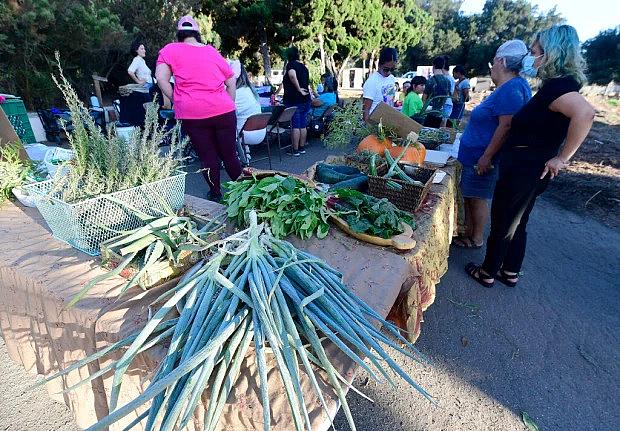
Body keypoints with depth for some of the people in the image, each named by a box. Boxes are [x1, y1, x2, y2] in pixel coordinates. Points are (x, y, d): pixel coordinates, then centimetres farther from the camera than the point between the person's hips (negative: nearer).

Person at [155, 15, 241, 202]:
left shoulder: (170, 50, 9)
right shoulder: (212, 51, 16)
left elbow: (161, 78, -4)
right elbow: (231, 81, 16)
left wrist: (176, 101, 6)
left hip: (192, 114, -1)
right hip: (223, 110, 2)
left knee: (207, 157, 7)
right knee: (229, 155, 10)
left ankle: (215, 194, 20)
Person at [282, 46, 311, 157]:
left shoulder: (291, 65, -7)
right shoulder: (304, 67, 16)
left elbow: (292, 75, -28)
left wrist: (298, 89, -21)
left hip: (294, 100, -7)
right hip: (305, 99, 7)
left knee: (295, 126, -4)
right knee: (303, 125, 10)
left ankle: (295, 150, 0)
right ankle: (302, 148, 18)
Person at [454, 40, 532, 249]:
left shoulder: (512, 89, -17)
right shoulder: (508, 87, 15)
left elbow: (506, 127, -24)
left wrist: (486, 157, -23)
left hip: (481, 158, -10)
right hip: (474, 154, 10)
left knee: (476, 198, 1)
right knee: (469, 196, 16)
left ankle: (476, 239, 16)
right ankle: (468, 232, 28)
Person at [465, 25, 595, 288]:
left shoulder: (556, 86, -20)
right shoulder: (557, 85, 10)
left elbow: (585, 112, -37)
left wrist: (562, 159, -30)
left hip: (524, 168, -10)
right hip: (528, 167, 10)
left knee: (502, 225, 6)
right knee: (517, 224, 21)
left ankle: (487, 273, 24)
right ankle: (510, 273, 36)